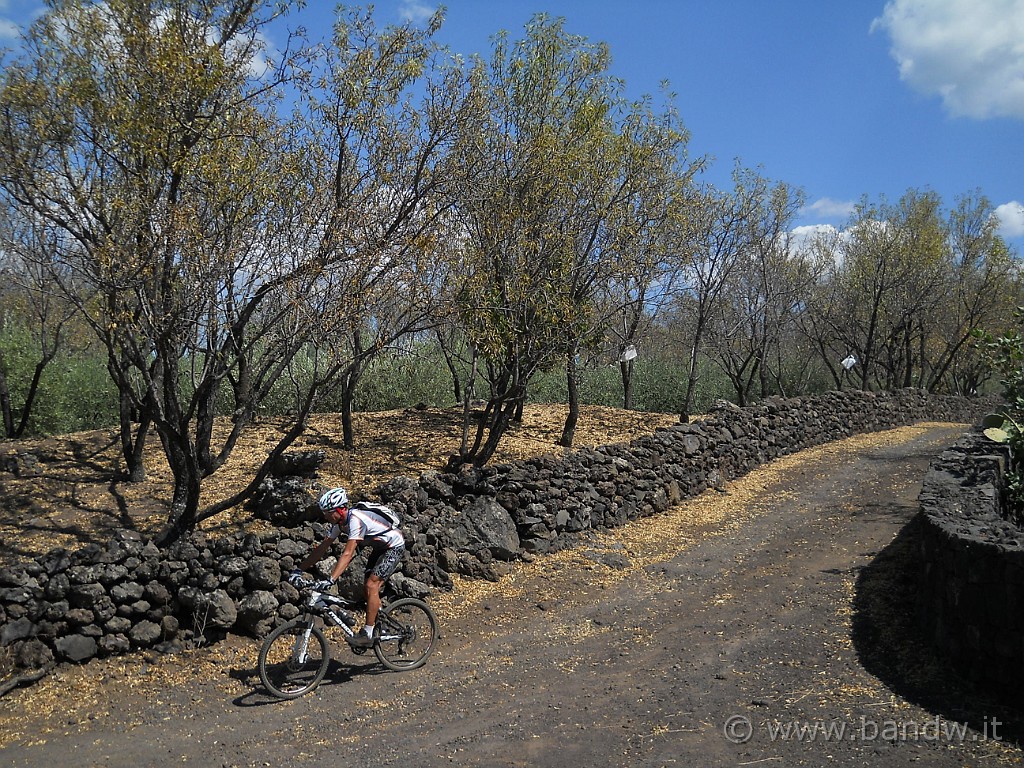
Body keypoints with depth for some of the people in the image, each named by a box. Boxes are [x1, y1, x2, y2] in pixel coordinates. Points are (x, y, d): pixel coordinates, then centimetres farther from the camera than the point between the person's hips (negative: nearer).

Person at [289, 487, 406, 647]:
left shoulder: (356, 519, -33)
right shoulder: (340, 521, -6)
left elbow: (348, 554, -41)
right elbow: (322, 547, -1)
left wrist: (330, 580, -47)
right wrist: (299, 569, -4)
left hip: (394, 546, -9)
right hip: (381, 546, 9)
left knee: (371, 585, -17)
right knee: (370, 586, 6)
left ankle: (367, 635, -12)